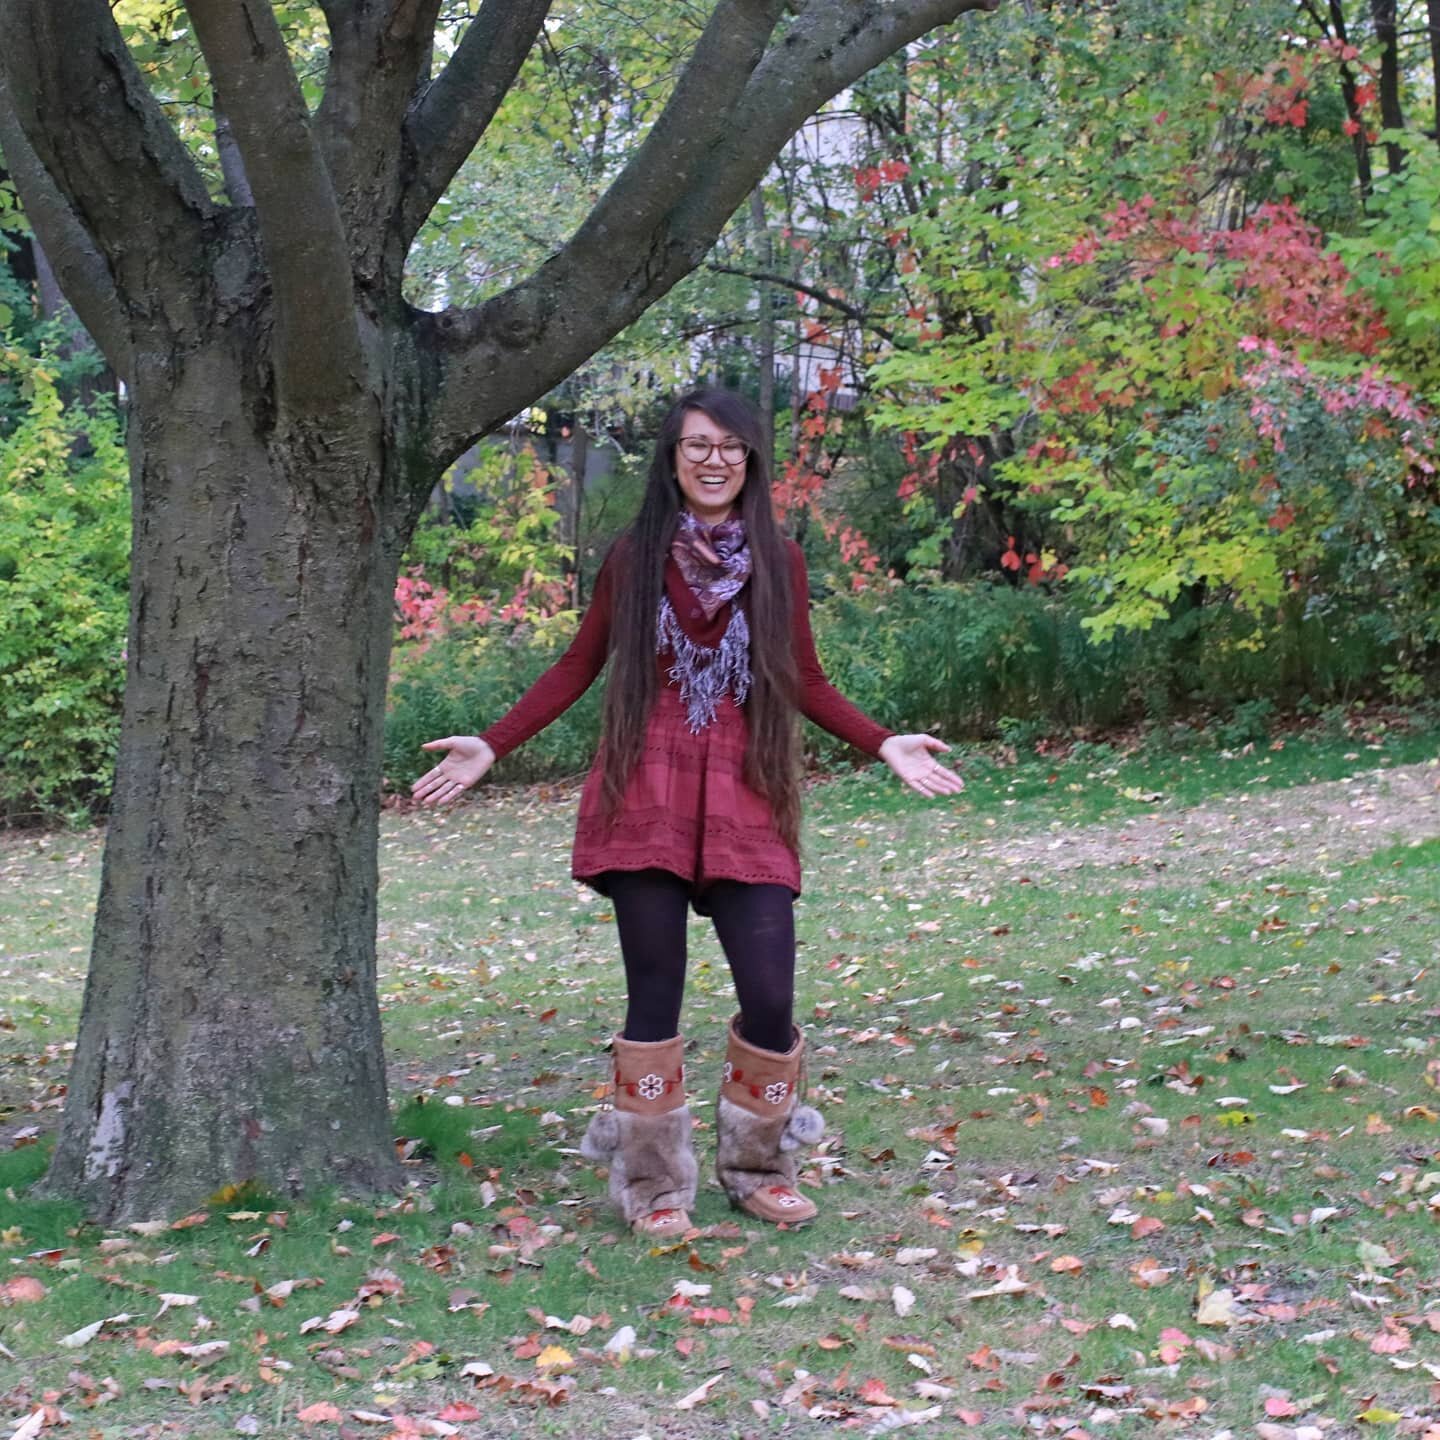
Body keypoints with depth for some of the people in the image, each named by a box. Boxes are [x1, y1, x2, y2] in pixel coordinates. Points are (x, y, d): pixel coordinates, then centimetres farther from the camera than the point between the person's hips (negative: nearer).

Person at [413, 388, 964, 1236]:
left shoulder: (779, 561, 8)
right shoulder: (636, 557, 6)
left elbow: (806, 683, 12)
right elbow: (579, 668, 10)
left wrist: (884, 745, 0)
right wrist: (492, 746, 3)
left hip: (746, 803, 1)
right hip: (648, 801, -1)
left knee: (770, 998, -4)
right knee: (655, 996, 1)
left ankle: (759, 1169, 19)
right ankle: (654, 1184, 16)